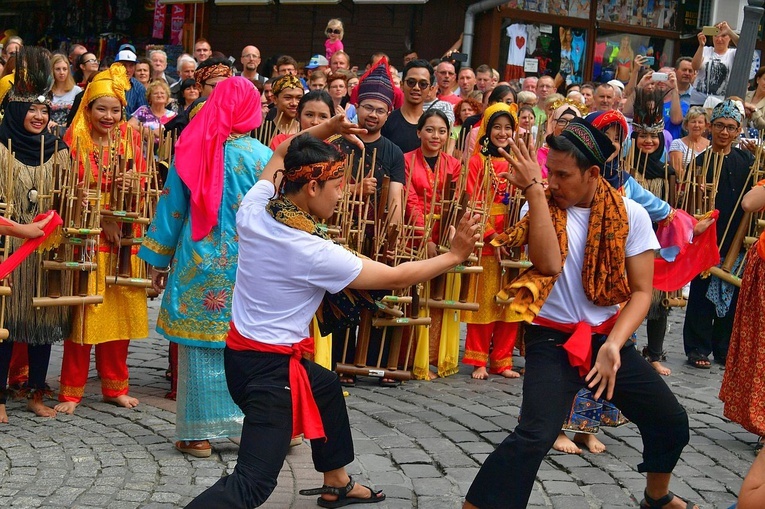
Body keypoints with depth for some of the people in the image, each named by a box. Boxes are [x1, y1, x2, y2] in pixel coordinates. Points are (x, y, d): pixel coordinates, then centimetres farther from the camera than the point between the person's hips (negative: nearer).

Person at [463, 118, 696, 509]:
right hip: (552, 340, -3)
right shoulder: (541, 206, -7)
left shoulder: (630, 215, -4)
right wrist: (533, 189, -27)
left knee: (672, 422, 10)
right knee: (535, 436, -25)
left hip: (608, 337, 3)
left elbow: (641, 291, -6)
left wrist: (613, 344, -20)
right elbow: (548, 264, -25)